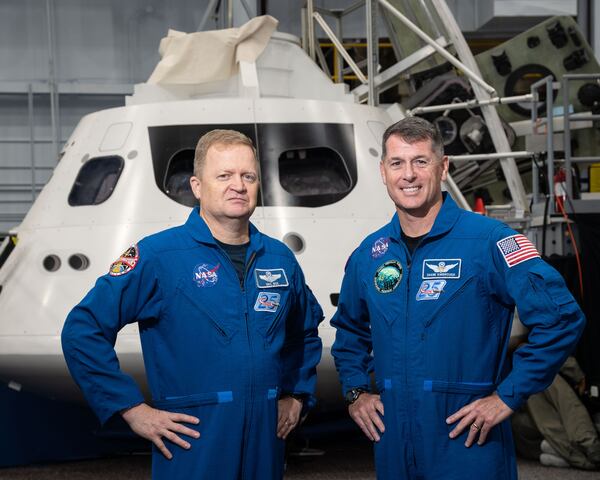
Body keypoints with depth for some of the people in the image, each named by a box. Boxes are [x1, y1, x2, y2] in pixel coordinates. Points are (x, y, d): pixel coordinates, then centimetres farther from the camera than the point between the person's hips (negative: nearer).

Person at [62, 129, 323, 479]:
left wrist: (296, 396, 15)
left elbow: (306, 332, 27)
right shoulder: (156, 257, -8)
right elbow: (82, 331, -10)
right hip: (192, 450, -5)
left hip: (266, 444, 5)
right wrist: (132, 408, -11)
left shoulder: (280, 259, 9)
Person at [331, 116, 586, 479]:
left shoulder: (488, 240, -10)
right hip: (393, 446, 5)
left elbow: (560, 316, -17)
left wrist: (509, 396, -16)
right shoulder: (368, 255, 8)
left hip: (469, 444, -5)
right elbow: (351, 330, 26)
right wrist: (355, 391, 12)